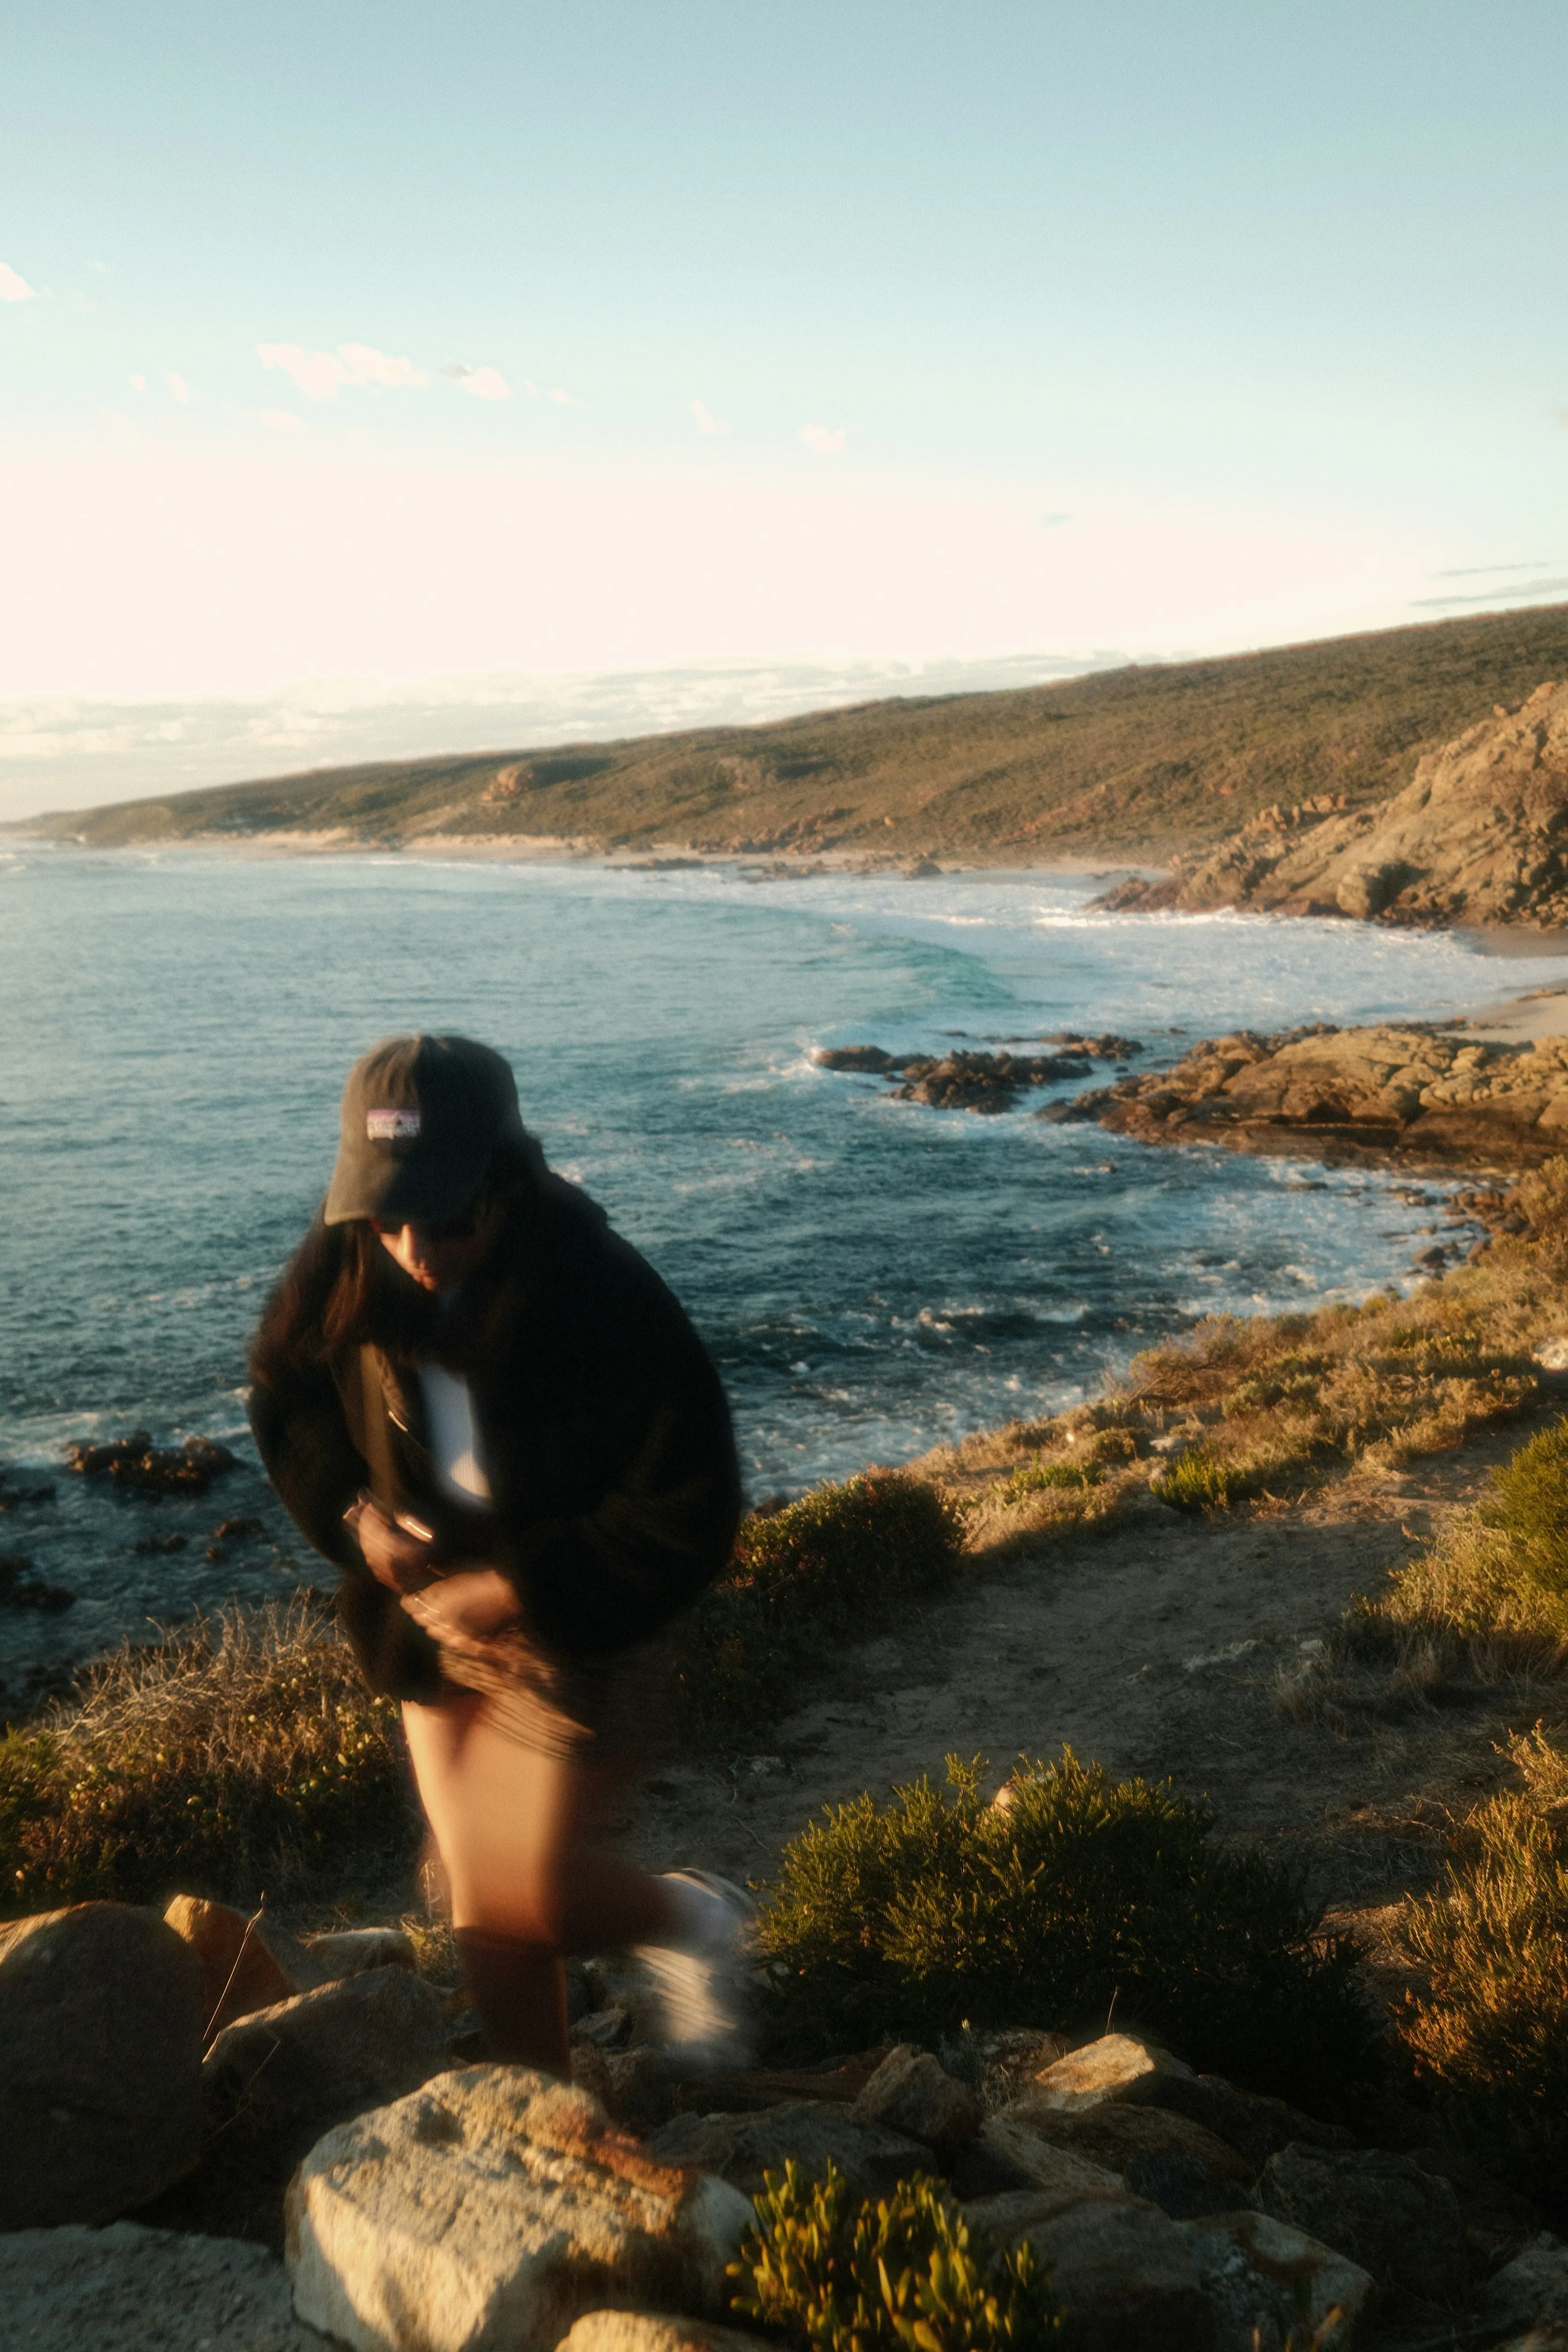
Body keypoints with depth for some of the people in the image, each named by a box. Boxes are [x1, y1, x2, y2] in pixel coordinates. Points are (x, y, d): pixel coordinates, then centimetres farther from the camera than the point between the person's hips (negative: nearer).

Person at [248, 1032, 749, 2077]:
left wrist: (516, 1589, -23)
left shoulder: (610, 1303, -28)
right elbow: (287, 1395, 7)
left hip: (576, 1635, -5)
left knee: (529, 1898, -10)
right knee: (481, 1901, 15)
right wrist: (354, 1512, -10)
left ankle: (692, 1921, 21)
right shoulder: (348, 1266, -14)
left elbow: (687, 1519, -23)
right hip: (435, 1624, 5)